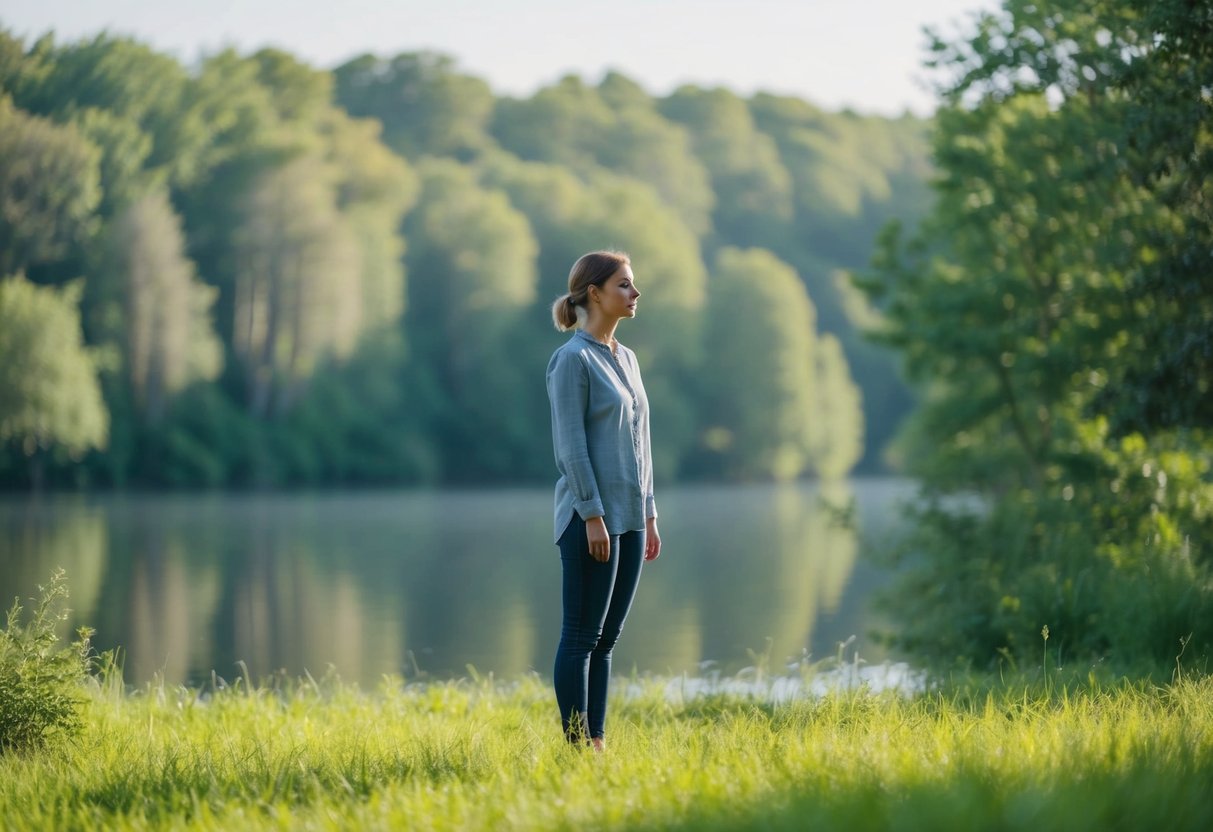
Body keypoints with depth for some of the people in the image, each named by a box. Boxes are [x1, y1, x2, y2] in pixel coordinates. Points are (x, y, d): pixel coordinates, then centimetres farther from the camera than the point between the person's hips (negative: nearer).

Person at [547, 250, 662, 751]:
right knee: (582, 636, -4)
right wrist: (593, 517, -19)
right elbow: (570, 444, -15)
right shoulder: (573, 359, -10)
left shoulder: (626, 358, 15)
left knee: (607, 637, 9)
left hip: (629, 516, 8)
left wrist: (649, 515, 16)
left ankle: (597, 743, 13)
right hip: (591, 516, -8)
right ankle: (576, 747, -1)